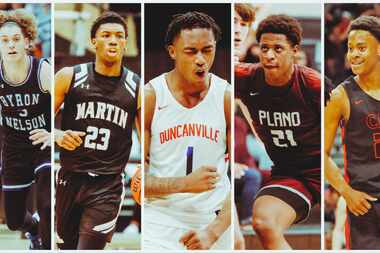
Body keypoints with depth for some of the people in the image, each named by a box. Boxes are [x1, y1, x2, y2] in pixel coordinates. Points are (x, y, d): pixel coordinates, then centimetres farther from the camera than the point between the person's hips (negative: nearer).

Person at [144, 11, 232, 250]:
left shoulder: (227, 98, -2)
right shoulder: (150, 97, -6)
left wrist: (214, 231, -12)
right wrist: (184, 184, -19)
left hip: (214, 219, 2)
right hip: (160, 219, -2)